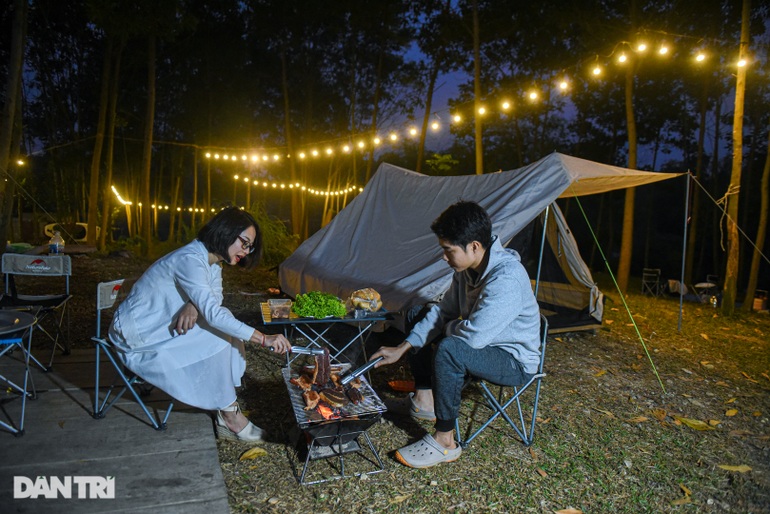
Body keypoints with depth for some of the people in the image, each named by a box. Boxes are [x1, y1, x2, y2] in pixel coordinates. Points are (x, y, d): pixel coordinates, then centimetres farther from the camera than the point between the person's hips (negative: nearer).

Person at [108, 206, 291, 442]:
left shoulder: (212, 261, 1)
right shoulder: (190, 260, -29)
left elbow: (214, 298, 0)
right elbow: (213, 313, -37)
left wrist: (194, 305, -24)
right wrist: (264, 339, -39)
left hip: (161, 328, 9)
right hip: (136, 335, -9)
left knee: (226, 327, -7)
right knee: (217, 341, -20)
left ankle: (227, 417, -7)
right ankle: (230, 415, -7)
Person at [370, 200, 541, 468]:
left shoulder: (506, 278, -34)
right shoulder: (469, 267, -6)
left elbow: (473, 335, -40)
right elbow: (443, 310, 2)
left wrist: (446, 327, -16)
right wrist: (402, 348, -5)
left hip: (515, 361, -9)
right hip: (483, 340, 9)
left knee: (450, 349, -37)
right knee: (418, 315, 11)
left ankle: (445, 442, -18)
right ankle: (424, 399, 13)